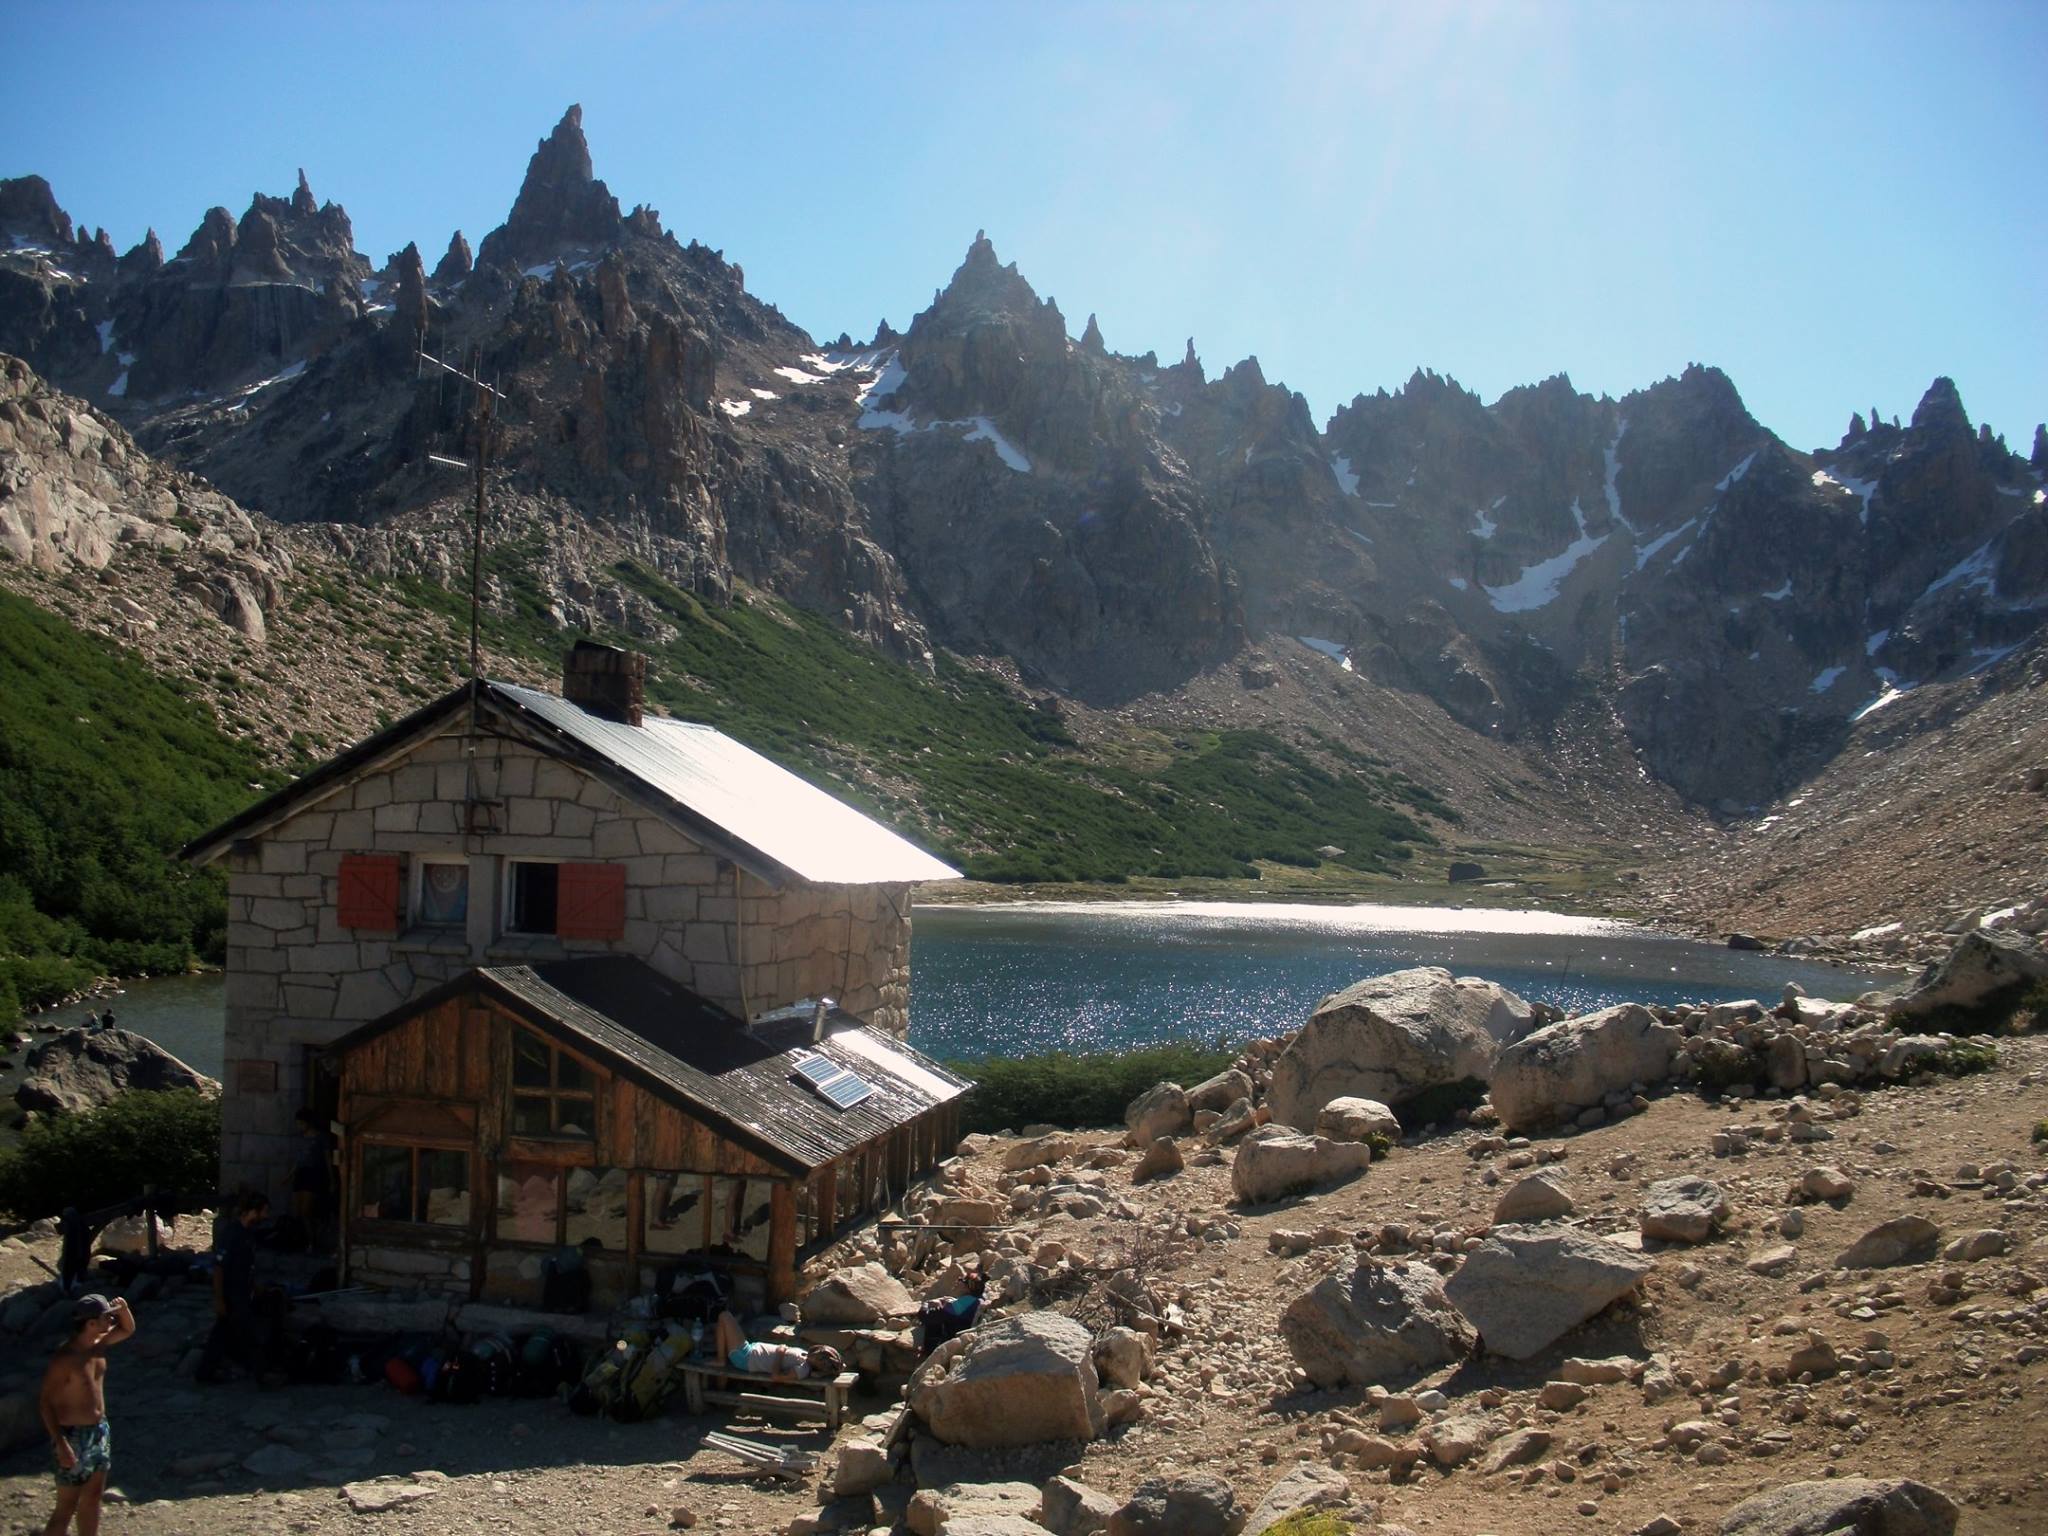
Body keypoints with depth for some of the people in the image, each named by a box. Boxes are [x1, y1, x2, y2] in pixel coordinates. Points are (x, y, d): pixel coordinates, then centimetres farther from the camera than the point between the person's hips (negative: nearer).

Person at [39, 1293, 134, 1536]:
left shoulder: (98, 1342, 1)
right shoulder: (64, 1359, -23)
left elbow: (128, 1330, 20)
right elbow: (46, 1402, -21)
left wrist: (123, 1309, -3)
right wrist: (60, 1444, -25)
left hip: (100, 1431, 8)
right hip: (74, 1436, -8)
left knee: (92, 1498, 17)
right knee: (67, 1506, -2)